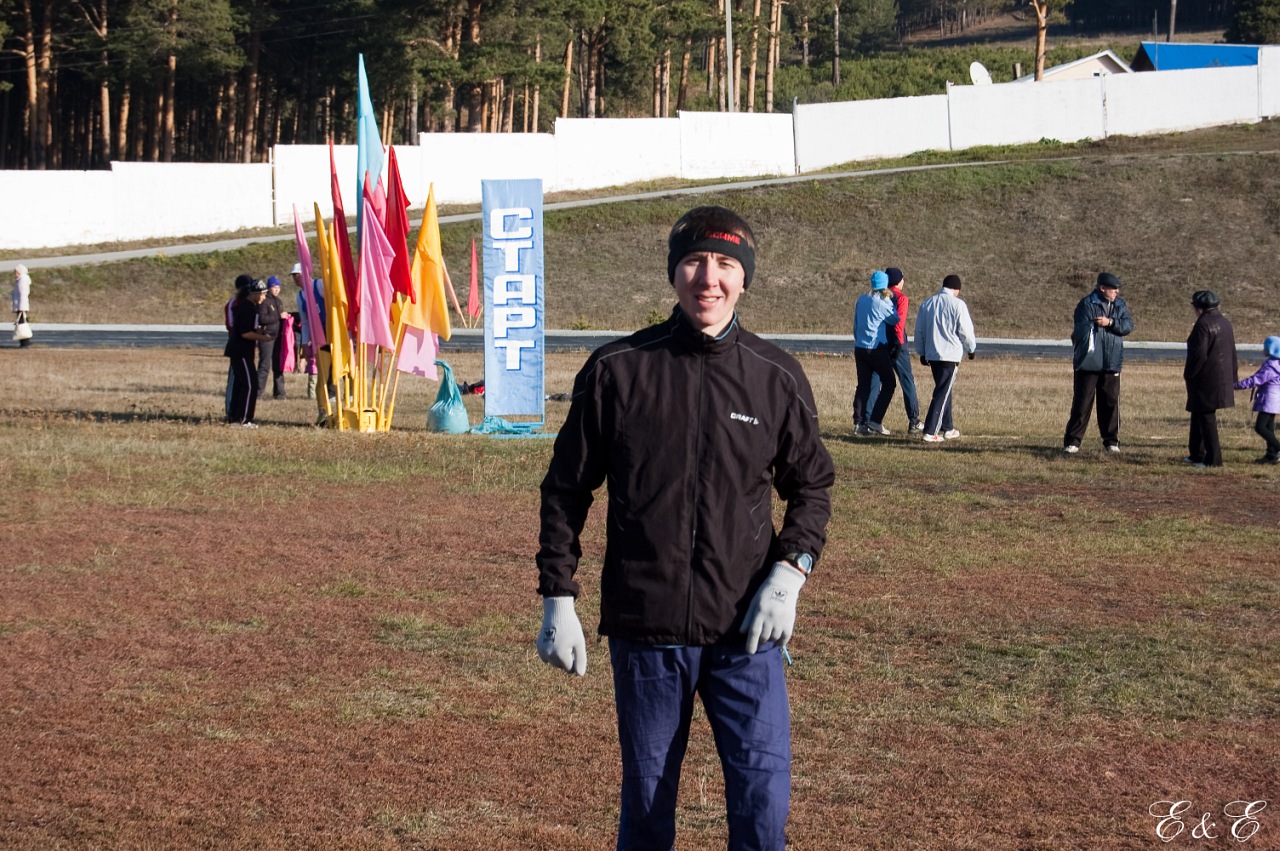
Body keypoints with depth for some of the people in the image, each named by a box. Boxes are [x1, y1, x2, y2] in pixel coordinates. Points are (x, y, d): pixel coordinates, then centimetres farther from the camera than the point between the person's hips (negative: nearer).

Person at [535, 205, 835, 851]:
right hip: (644, 632, 0)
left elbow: (811, 486, 13)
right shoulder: (616, 369, -2)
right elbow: (566, 488, 6)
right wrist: (557, 598, 3)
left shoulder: (777, 378, 1)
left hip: (746, 632, 0)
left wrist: (789, 573, -3)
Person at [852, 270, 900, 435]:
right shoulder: (882, 303, -13)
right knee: (889, 383, 5)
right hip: (877, 349, -7)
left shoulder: (861, 300, 8)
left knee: (863, 385, 9)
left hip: (859, 347, 7)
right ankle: (875, 421, -3)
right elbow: (896, 320, -1)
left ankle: (859, 423, 4)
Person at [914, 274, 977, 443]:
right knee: (943, 393, -5)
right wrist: (971, 349, 11)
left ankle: (947, 428, 28)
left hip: (932, 354, 7)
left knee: (944, 391, 20)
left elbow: (919, 330, 15)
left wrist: (922, 352, 24)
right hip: (951, 354, -7)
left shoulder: (928, 303, 9)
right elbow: (966, 331, -7)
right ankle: (930, 432, -12)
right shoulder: (957, 304, -10)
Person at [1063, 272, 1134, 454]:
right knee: (1082, 403, -3)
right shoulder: (1087, 304, -6)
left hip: (1112, 364, 5)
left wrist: (1110, 322, -16)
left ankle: (1111, 440, 19)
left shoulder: (1120, 305, 10)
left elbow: (1128, 326, -1)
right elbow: (1082, 330, -12)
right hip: (1088, 364, -5)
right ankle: (1072, 441, 1)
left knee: (1111, 403, 9)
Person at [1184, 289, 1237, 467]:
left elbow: (1198, 354, -22)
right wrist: (1233, 374, 22)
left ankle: (1213, 458, -3)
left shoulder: (1203, 324, -17)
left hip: (1205, 379, -9)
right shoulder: (1224, 323, 11)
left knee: (1206, 418, -3)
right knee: (1199, 415, 20)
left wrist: (1189, 374, -10)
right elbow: (1232, 351, 16)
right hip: (1223, 378, 9)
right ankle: (1196, 454, 26)